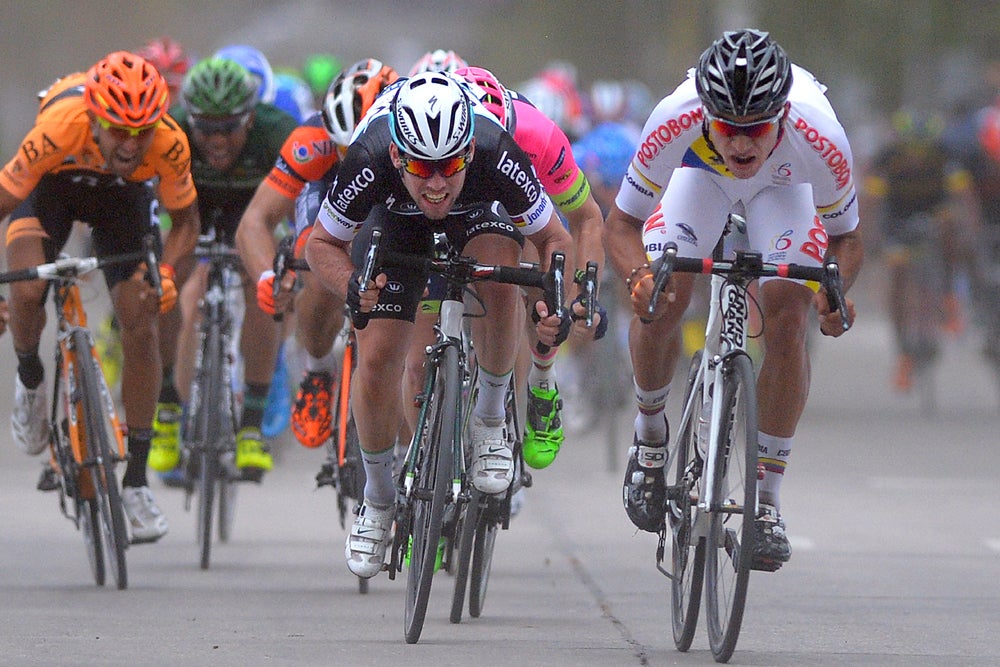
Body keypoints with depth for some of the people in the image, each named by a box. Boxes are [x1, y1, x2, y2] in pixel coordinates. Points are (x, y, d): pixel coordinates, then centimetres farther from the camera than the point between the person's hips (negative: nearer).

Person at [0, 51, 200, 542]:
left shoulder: (169, 144, -34)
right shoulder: (60, 127, -41)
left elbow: (184, 220, -16)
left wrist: (166, 271, -35)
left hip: (122, 194, 2)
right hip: (52, 187, -2)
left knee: (141, 330, -9)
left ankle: (136, 482, 2)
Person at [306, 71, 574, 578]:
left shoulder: (496, 157, -39)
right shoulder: (368, 163, -39)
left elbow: (554, 238, -23)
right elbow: (321, 243, -20)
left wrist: (555, 305, -42)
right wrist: (351, 287, -42)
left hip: (477, 214, -1)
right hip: (395, 219, 1)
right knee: (378, 357, -13)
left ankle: (490, 417, -11)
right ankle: (378, 498, 12)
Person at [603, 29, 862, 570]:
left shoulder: (819, 138, -40)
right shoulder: (676, 120, -41)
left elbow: (846, 237, -21)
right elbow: (622, 223, -27)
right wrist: (638, 275, -50)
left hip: (785, 182, -1)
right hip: (699, 172, 1)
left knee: (787, 317, -20)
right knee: (659, 300, -19)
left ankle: (767, 499, -8)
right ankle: (650, 434, 13)